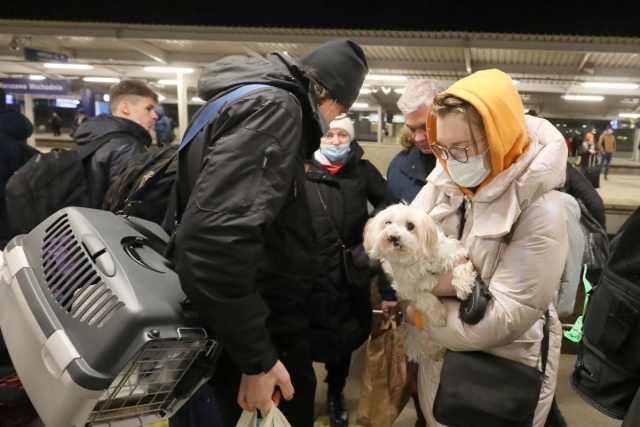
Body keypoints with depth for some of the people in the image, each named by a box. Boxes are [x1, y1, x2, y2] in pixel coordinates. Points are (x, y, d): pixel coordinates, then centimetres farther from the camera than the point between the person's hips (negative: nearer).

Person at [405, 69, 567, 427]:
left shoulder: (540, 209, -23)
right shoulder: (445, 178, -6)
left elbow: (507, 315, -25)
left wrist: (421, 313, -17)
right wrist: (437, 277, -29)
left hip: (506, 373, -5)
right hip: (439, 354, 5)